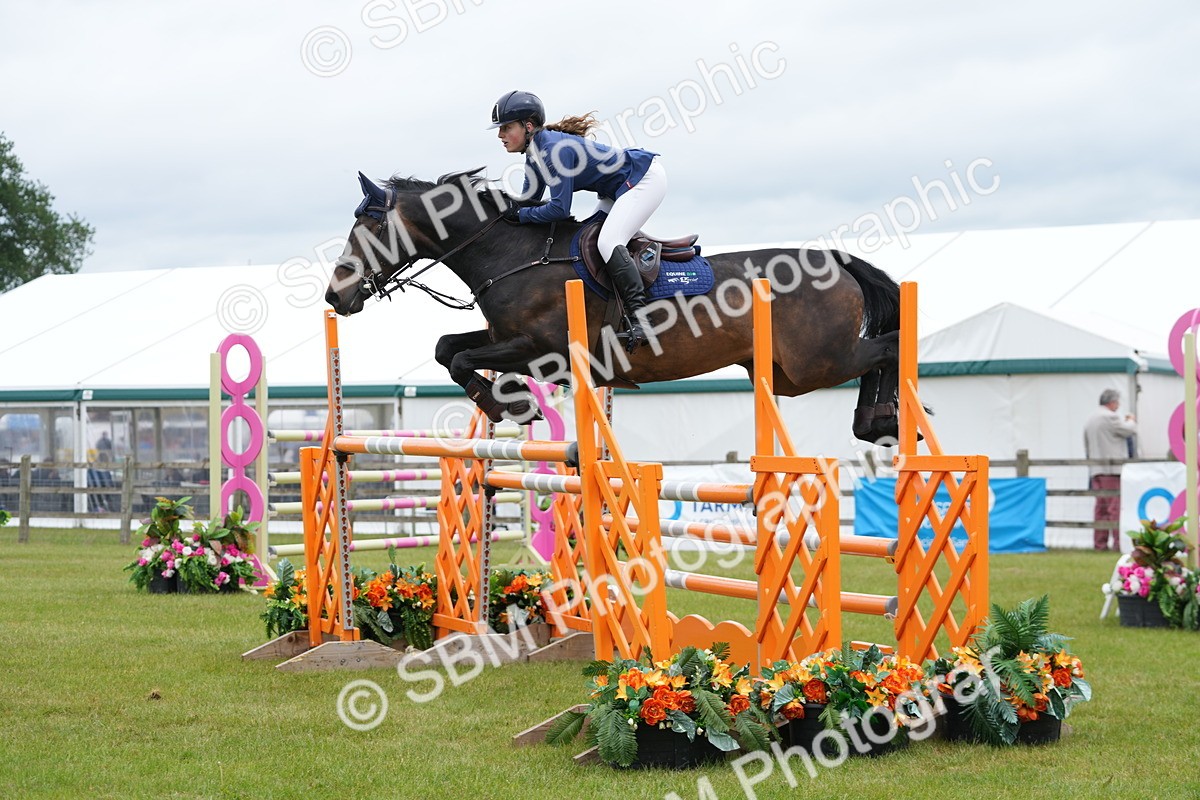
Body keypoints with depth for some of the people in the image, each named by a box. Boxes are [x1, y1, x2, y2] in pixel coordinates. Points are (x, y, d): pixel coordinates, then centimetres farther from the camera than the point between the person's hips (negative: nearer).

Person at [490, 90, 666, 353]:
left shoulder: (555, 149, -27)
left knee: (607, 242, -25)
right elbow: (529, 200, 14)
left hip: (646, 179, -11)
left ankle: (639, 320, -31)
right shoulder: (535, 155, 3)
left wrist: (519, 214, -19)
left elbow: (559, 208, -28)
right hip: (619, 189, 11)